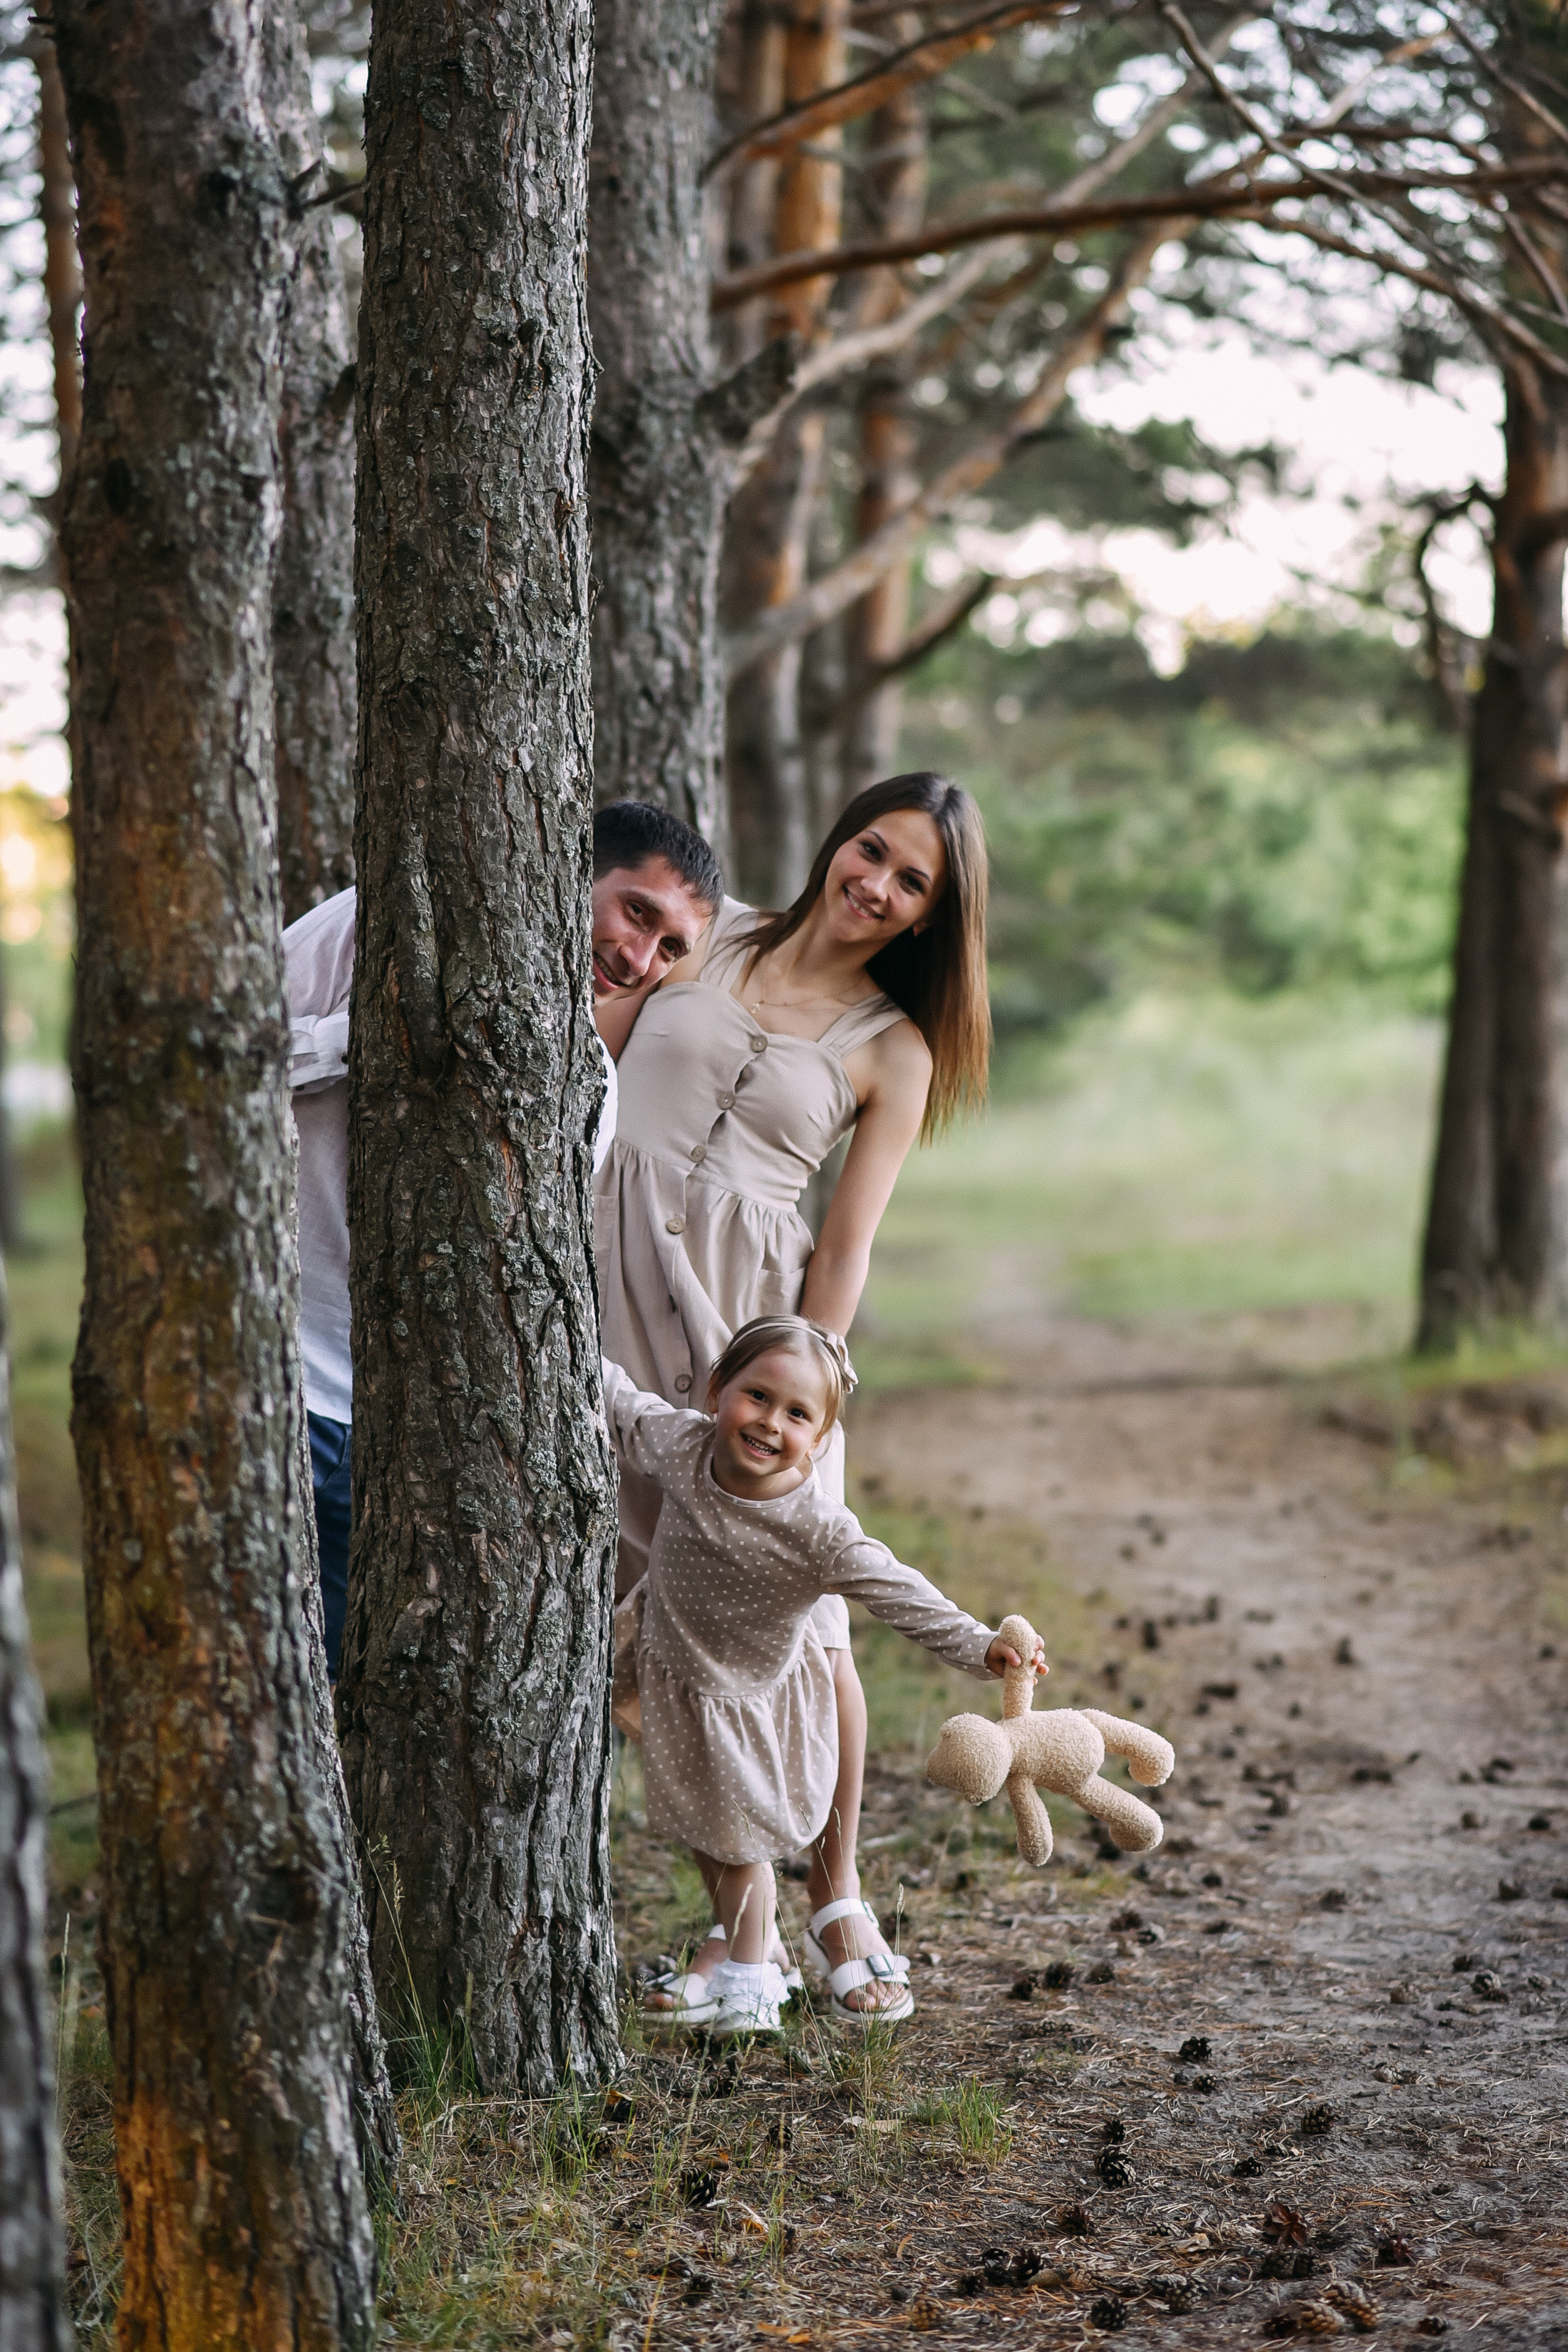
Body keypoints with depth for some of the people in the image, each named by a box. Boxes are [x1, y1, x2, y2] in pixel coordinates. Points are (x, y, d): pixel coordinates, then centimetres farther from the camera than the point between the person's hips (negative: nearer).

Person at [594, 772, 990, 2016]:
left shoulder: (893, 1049, 7)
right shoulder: (712, 935, 11)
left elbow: (847, 1249, 1)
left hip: (758, 1310, -1)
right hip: (620, 1281, 1)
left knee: (800, 1625, -2)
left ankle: (837, 1899, 17)